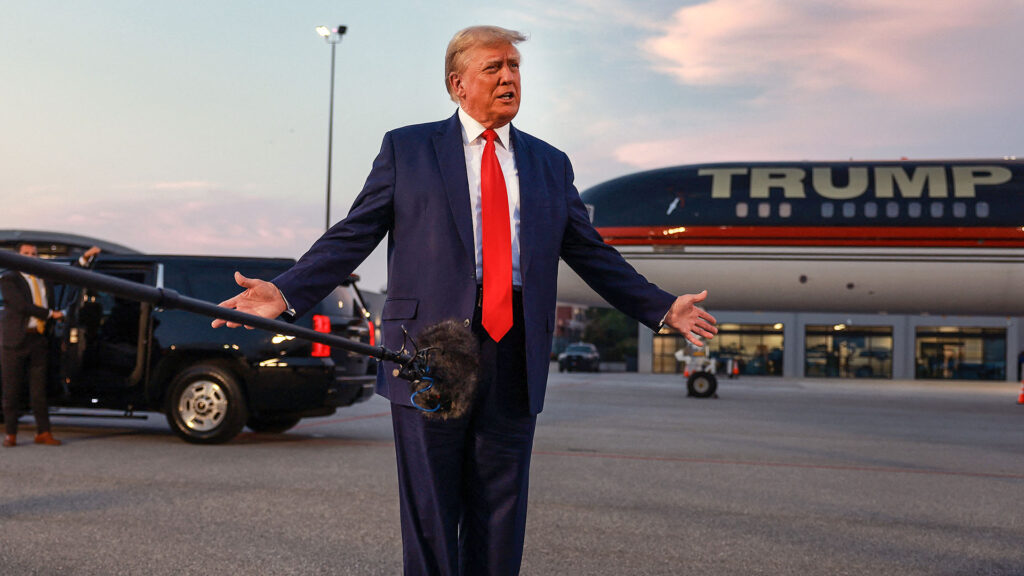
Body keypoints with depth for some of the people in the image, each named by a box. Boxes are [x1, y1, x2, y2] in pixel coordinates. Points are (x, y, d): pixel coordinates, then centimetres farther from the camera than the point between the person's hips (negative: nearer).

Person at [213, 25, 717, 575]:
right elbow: (352, 236, 3)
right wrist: (285, 292, -11)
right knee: (429, 514, 2)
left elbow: (592, 255, 18)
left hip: (514, 353, 3)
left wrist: (664, 308, 12)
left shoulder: (550, 165, 16)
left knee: (500, 515, 7)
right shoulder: (406, 149, 7)